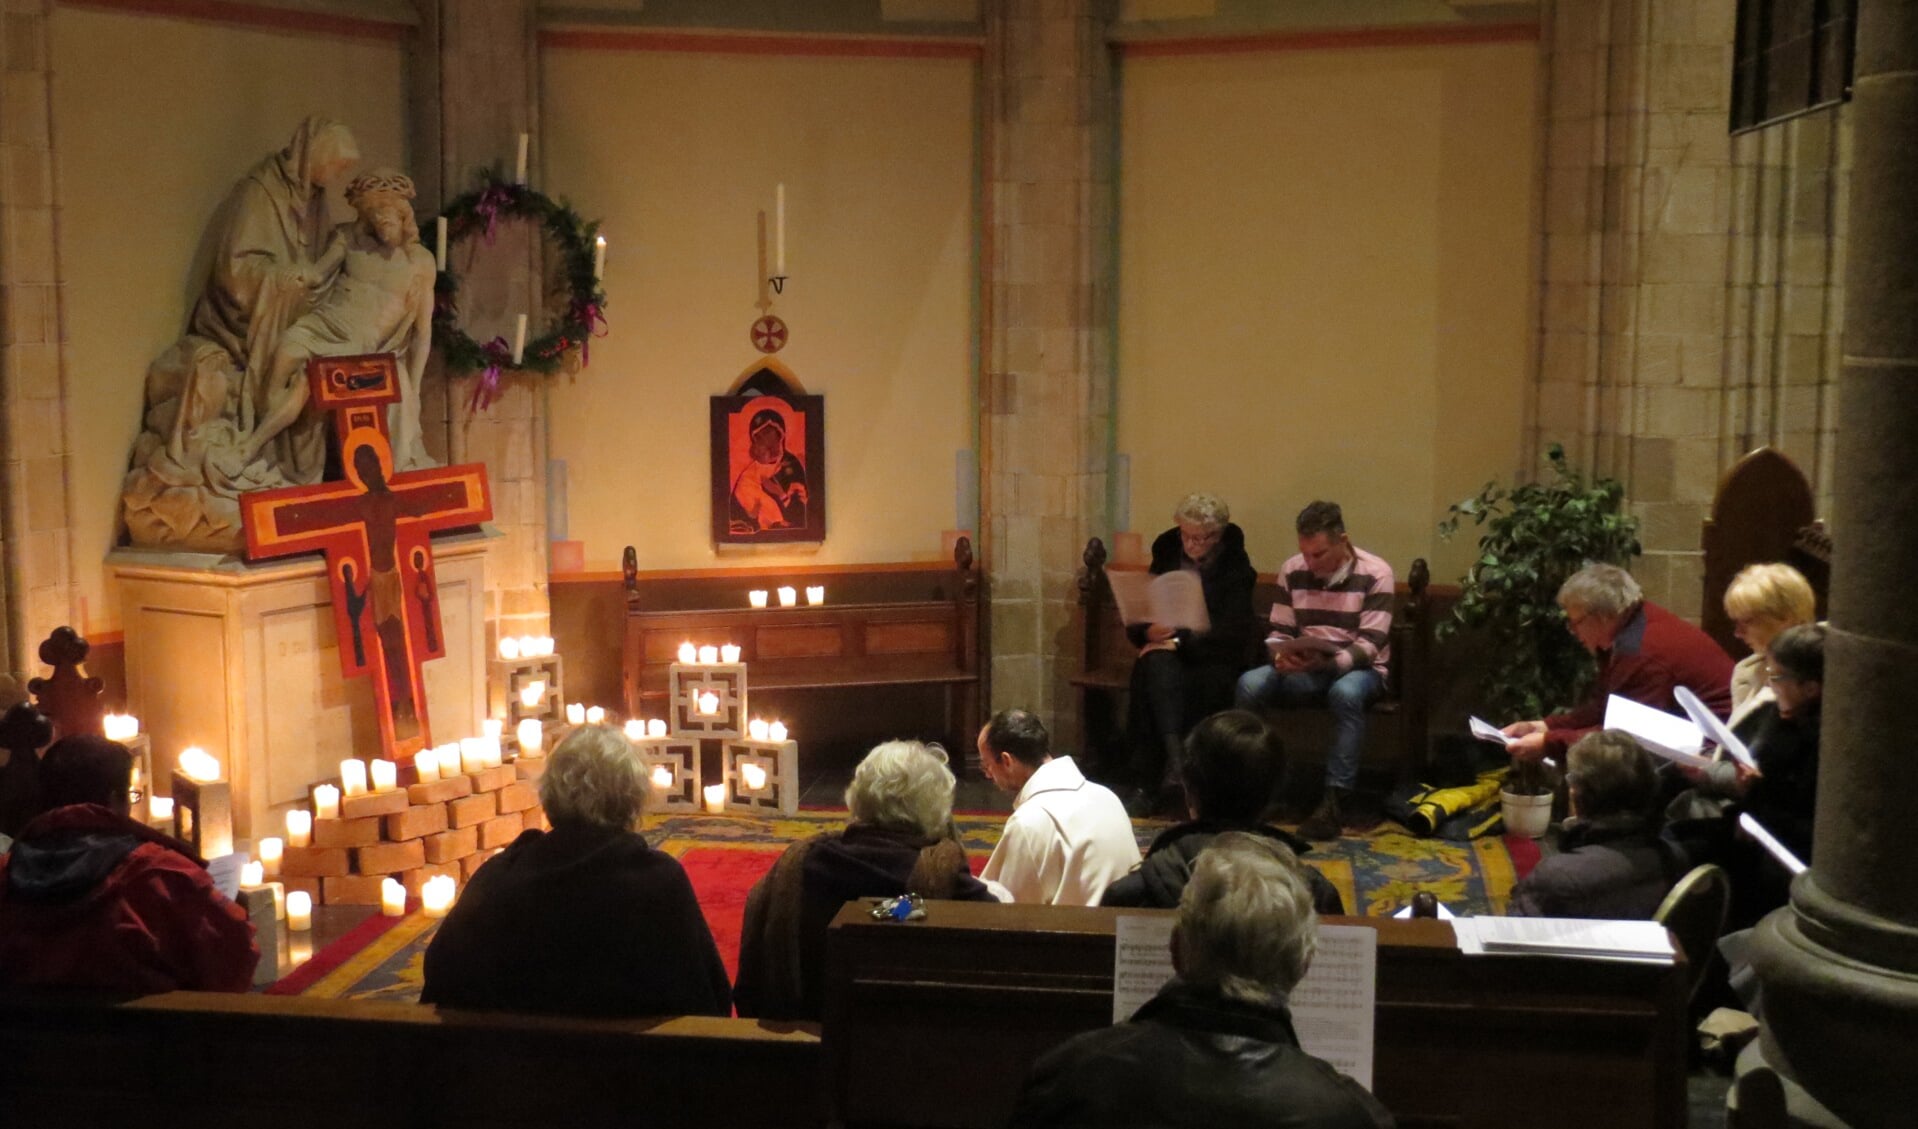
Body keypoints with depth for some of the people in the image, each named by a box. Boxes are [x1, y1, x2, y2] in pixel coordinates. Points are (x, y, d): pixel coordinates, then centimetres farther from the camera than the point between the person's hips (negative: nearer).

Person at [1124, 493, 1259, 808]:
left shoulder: (1235, 567, 0)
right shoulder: (1166, 555, 11)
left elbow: (1233, 630, -12)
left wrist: (1180, 640, -22)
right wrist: (1147, 632, -14)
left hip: (1216, 656, -2)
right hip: (1167, 648, 3)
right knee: (1159, 664, -34)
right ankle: (1175, 757, -47)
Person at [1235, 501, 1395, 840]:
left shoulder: (1375, 574, -11)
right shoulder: (1292, 571, 1)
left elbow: (1369, 646, -16)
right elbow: (1278, 634, 4)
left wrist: (1329, 662, -34)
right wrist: (1282, 656, -21)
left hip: (1357, 669, -3)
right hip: (1304, 669, 3)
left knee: (1346, 692, -40)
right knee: (1250, 683, -26)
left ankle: (1335, 800, -35)